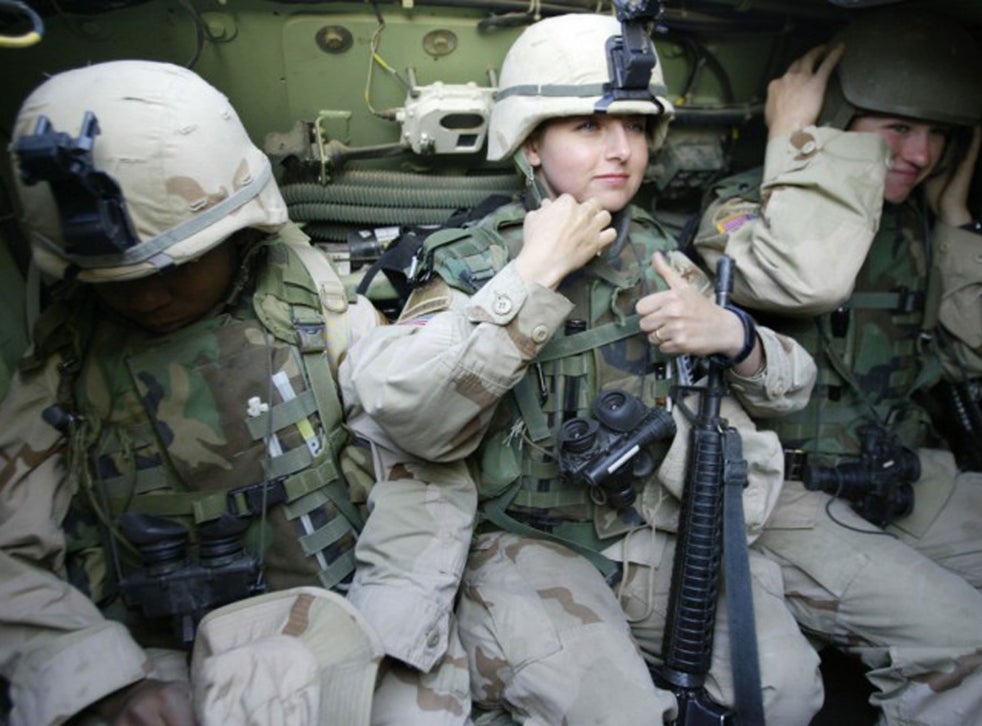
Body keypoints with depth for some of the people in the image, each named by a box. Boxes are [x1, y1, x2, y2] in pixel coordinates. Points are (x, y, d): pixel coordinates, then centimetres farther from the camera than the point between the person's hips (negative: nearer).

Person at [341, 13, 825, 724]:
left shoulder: (659, 256, 6)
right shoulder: (473, 261, -7)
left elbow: (793, 383, 12)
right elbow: (399, 413, -27)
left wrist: (731, 334, -11)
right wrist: (533, 275, -26)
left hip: (655, 526, 5)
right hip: (524, 543, -4)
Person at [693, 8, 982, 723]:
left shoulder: (912, 223, 10)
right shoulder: (745, 204, -11)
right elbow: (809, 277, -34)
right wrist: (796, 141, -19)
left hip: (901, 476, 8)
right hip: (787, 495, -7)